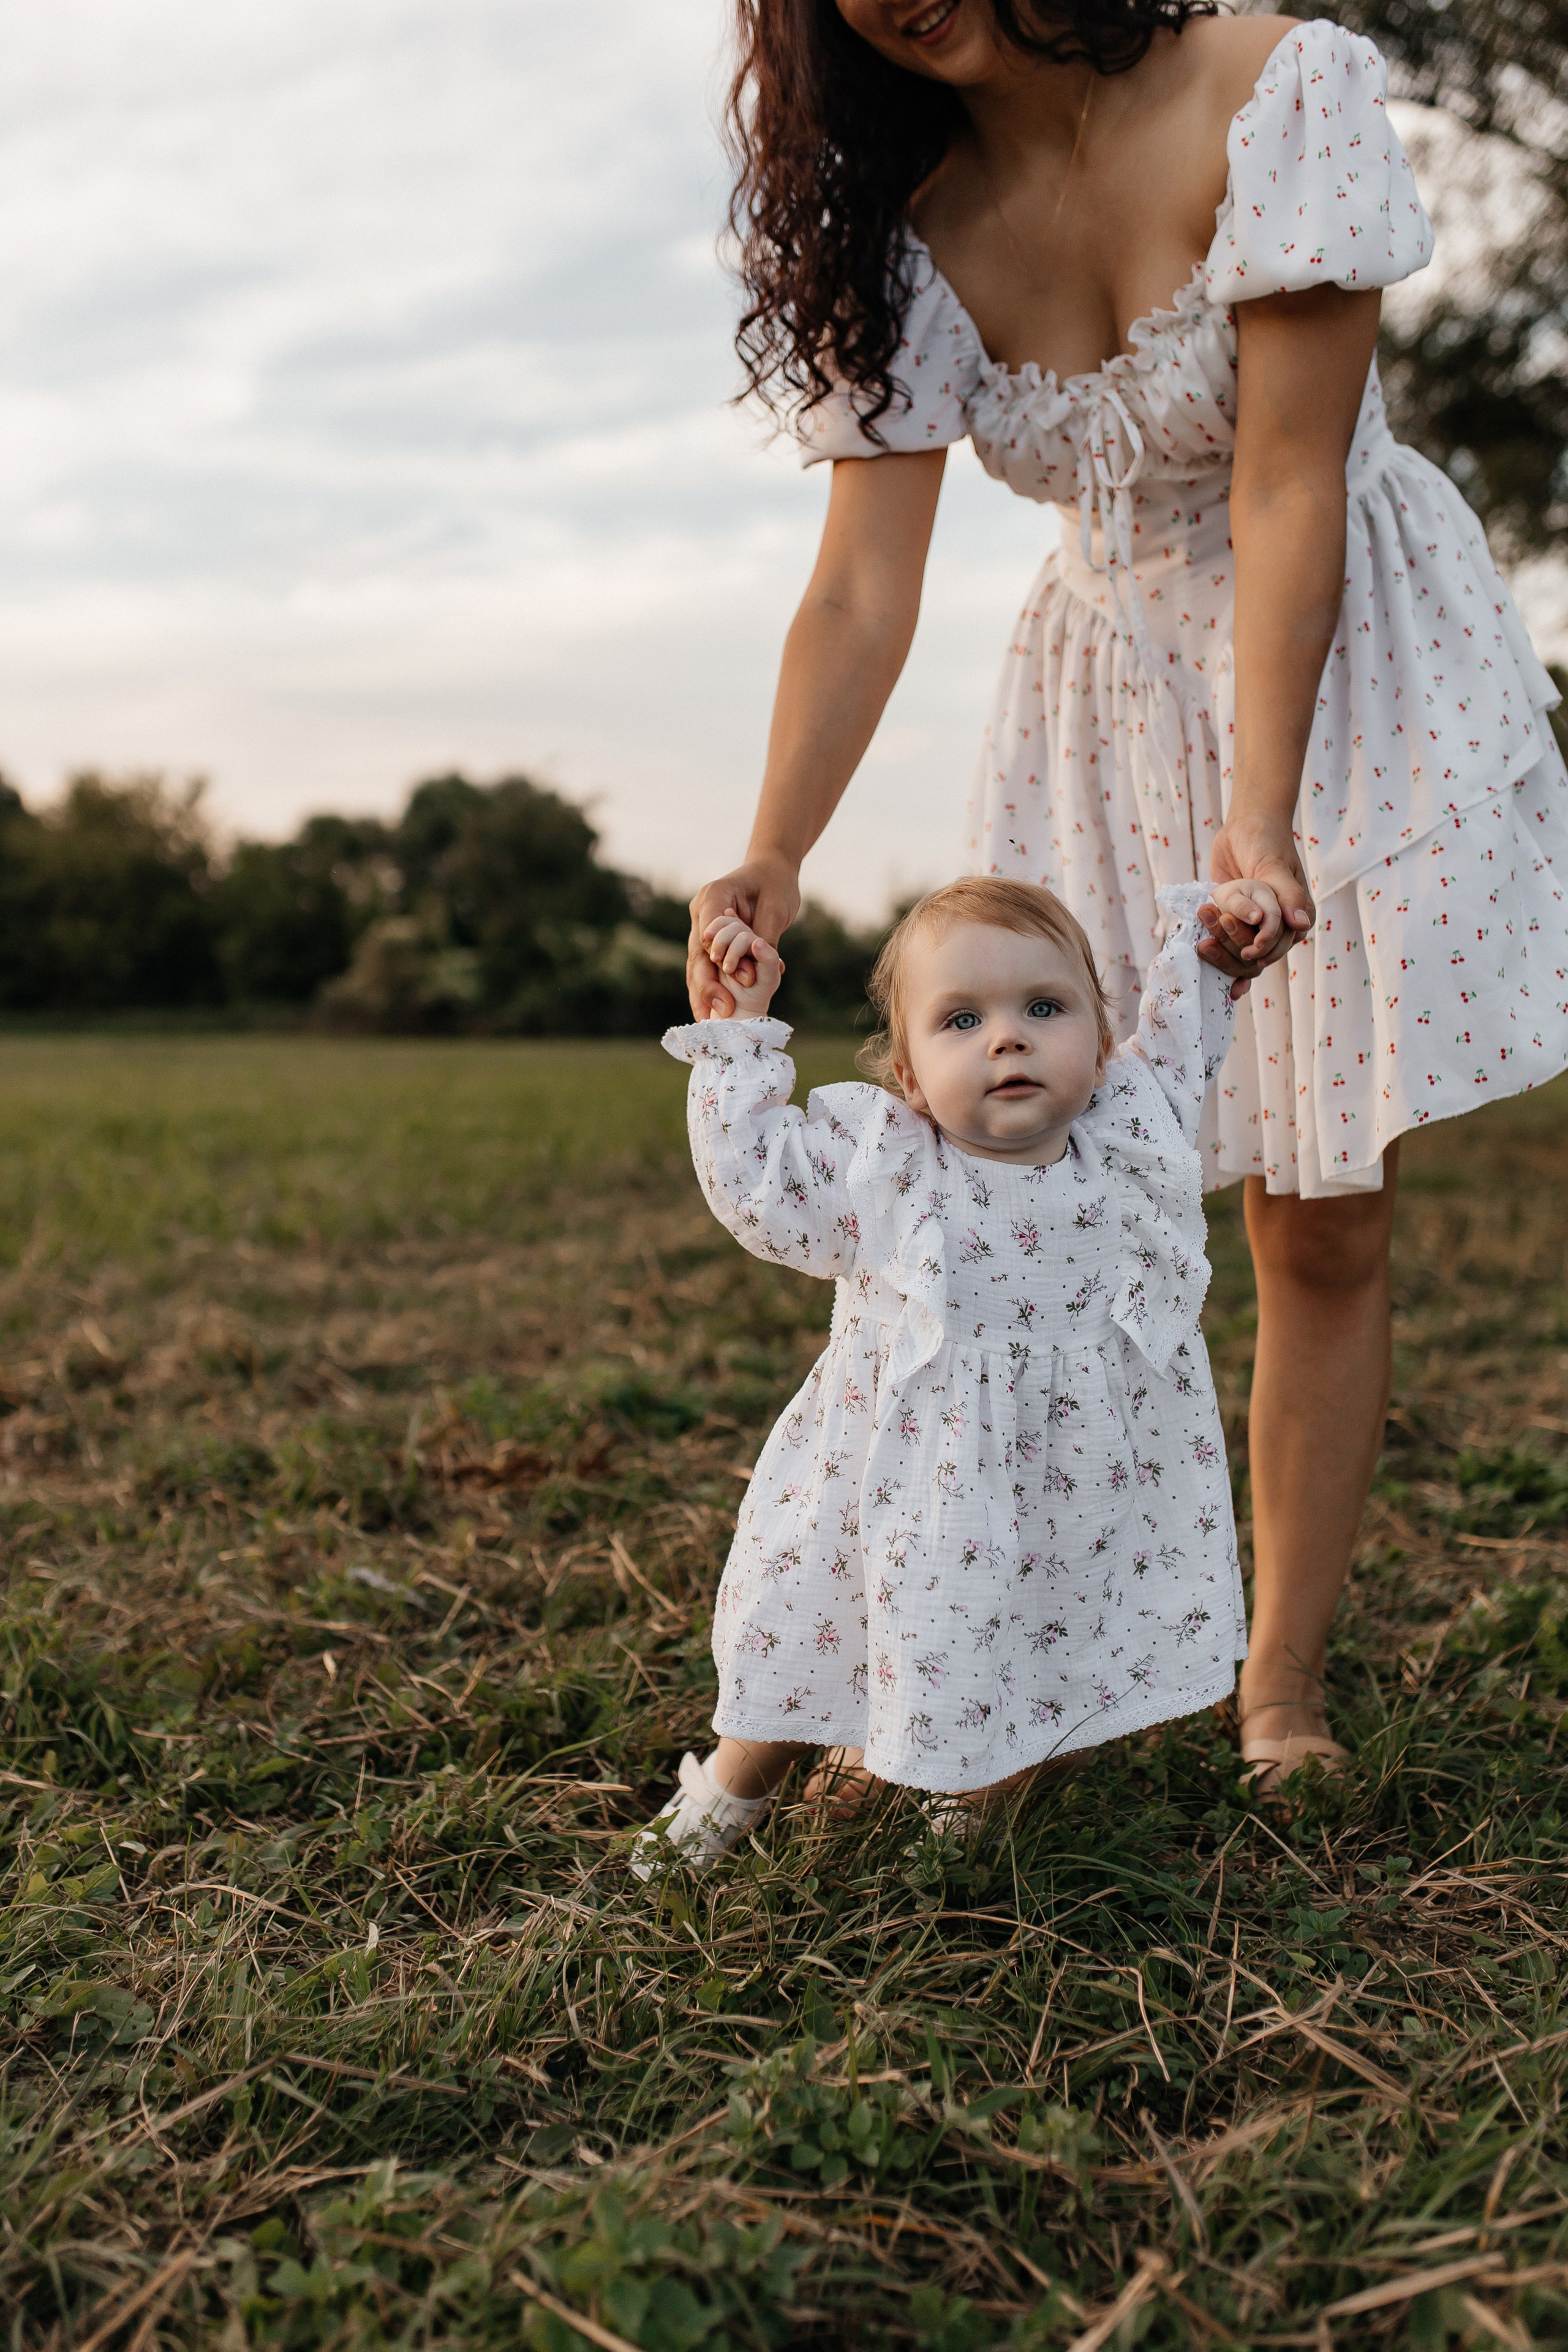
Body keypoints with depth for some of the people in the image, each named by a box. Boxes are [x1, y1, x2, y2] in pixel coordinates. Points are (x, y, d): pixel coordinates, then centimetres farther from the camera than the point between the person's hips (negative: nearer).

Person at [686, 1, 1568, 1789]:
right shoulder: (910, 233, -7)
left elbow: (1287, 489, -22)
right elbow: (861, 591, -13)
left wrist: (1258, 815, -31)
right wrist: (772, 862, -26)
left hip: (1349, 672, -3)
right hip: (1113, 704, 3)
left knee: (1324, 1221, -2)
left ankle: (1280, 1683, 11)